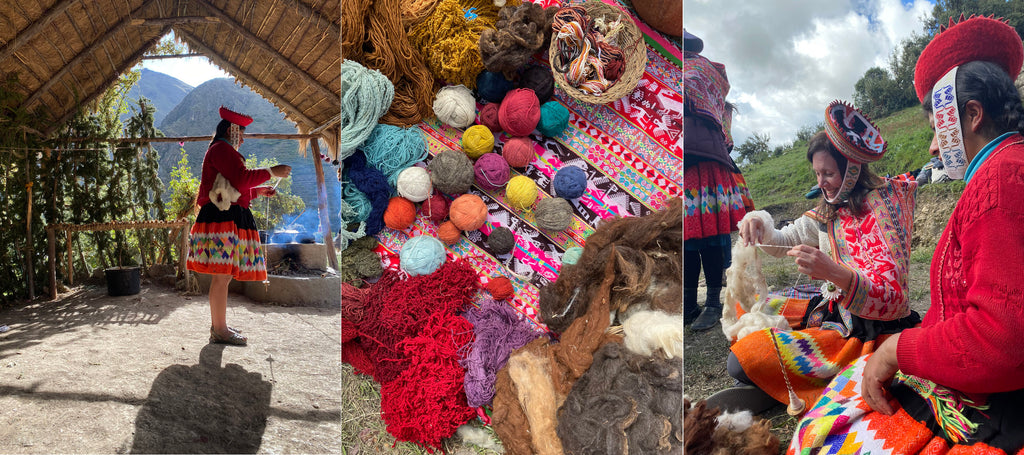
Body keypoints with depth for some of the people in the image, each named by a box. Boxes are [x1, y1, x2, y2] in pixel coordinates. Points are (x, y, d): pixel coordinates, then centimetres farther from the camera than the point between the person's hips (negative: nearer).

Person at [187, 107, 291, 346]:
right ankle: (220, 331, -9)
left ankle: (217, 325, 21)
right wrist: (271, 172, -11)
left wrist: (259, 191, 31)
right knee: (222, 276, -11)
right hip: (223, 219, -11)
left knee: (223, 276, 13)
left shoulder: (224, 152, 28)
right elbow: (242, 179, -18)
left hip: (227, 219, 11)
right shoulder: (221, 149, -6)